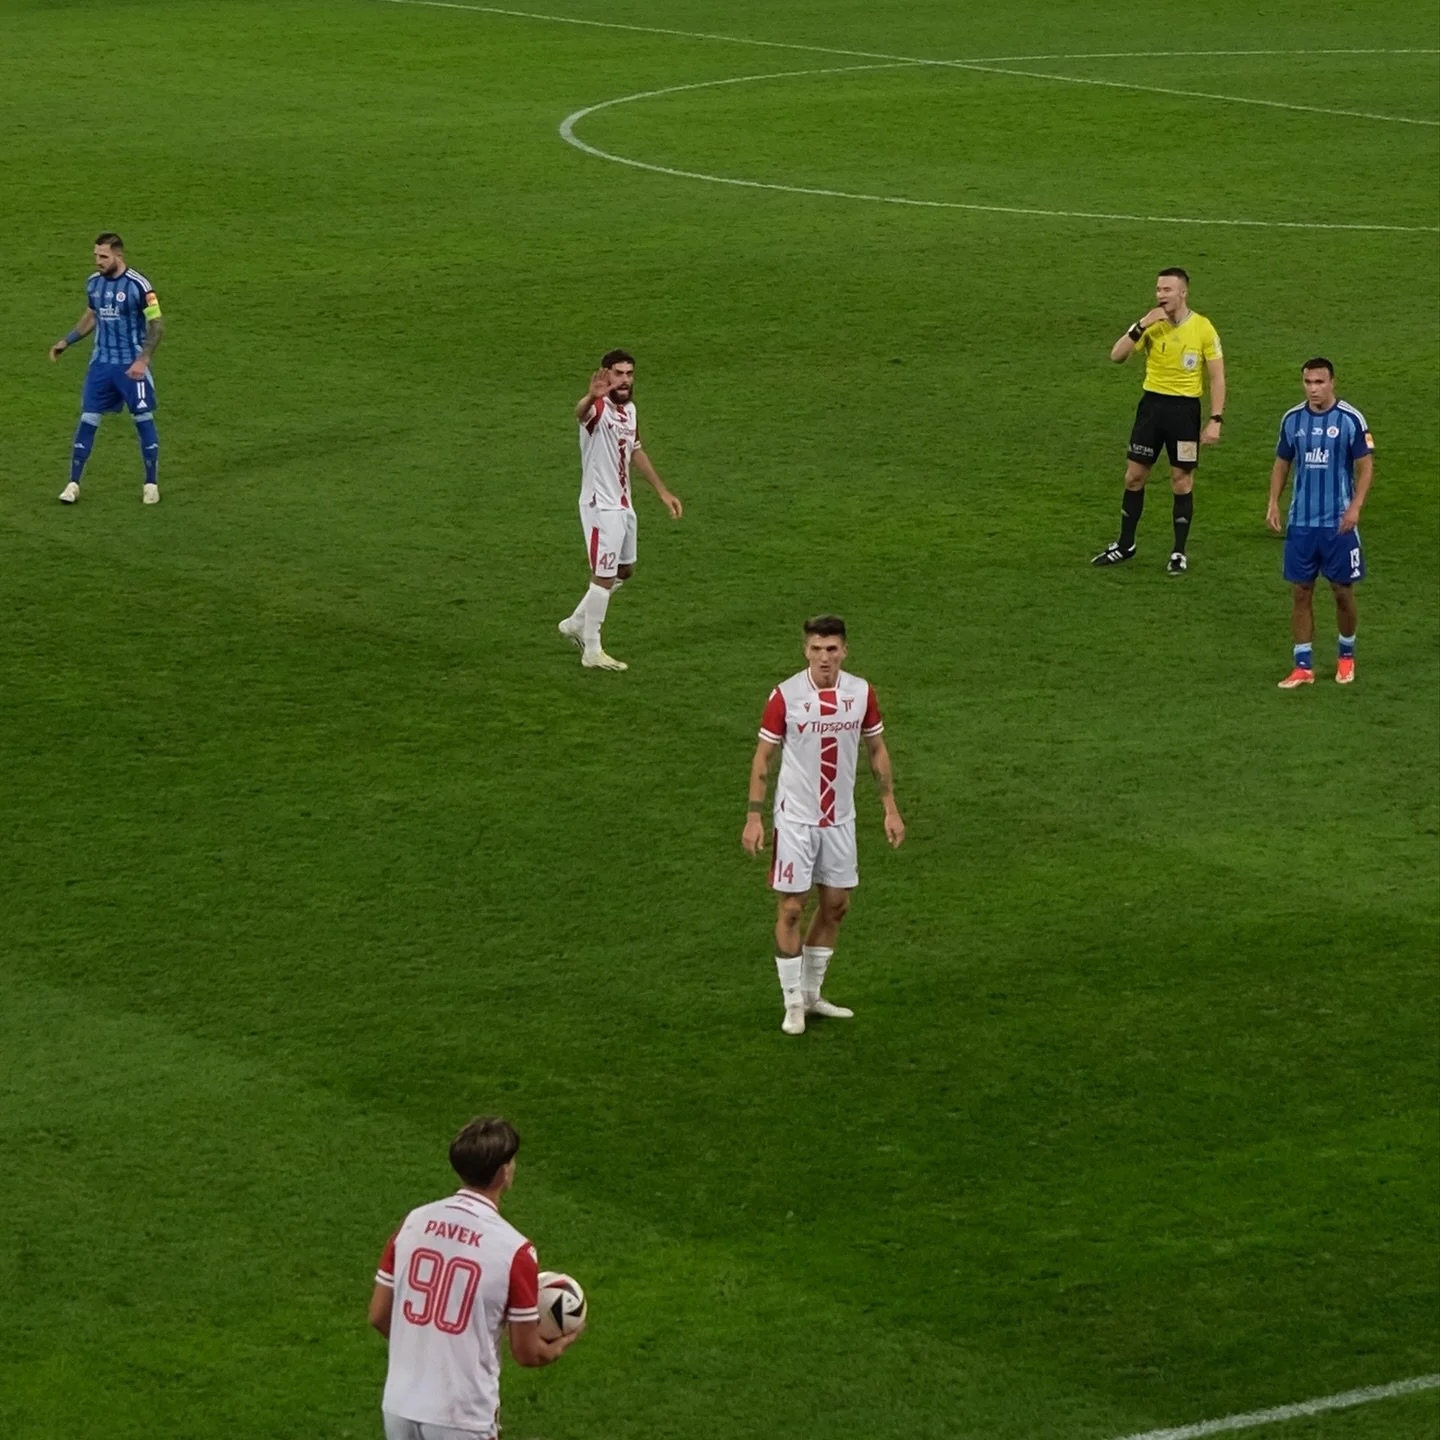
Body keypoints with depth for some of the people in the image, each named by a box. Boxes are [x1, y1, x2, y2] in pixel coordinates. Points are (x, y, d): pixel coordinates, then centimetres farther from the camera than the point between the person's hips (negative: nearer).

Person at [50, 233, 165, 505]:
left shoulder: (138, 285, -15)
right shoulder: (94, 283, 3)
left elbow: (157, 325, -12)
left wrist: (143, 360, -21)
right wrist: (67, 342, 12)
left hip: (132, 366, -5)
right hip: (101, 363, 5)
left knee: (143, 419, 2)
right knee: (87, 419, 1)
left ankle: (151, 484, 14)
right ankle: (73, 484, 7)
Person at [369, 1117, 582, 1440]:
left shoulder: (414, 1223, -1)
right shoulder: (513, 1250, -15)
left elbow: (378, 1315, 8)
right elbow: (527, 1353, -7)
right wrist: (561, 1345, 16)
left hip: (400, 1405, 5)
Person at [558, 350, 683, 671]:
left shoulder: (629, 410, 8)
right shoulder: (598, 409, -19)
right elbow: (581, 412, -45)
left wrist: (662, 492, 23)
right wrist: (591, 397, -69)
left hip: (623, 504, 9)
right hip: (600, 505, -9)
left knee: (624, 570, 20)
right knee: (604, 576, -5)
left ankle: (576, 623, 34)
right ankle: (592, 652, 5)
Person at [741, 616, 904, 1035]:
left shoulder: (861, 693, -3)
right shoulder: (785, 696, -14)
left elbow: (877, 750, 9)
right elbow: (763, 757, -7)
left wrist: (890, 808, 6)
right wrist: (754, 817, -11)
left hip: (840, 819, 4)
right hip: (795, 819, -4)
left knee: (835, 906, 11)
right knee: (791, 908, -2)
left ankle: (812, 993, 26)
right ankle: (793, 1004, 9)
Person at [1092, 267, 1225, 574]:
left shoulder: (1203, 329, -9)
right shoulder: (1152, 325, -2)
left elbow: (1217, 377, -5)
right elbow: (1117, 356, -8)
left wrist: (1215, 420, -12)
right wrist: (1140, 326, -20)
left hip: (1185, 409, -3)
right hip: (1152, 403, 3)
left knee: (1182, 481, 2)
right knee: (1135, 475, 7)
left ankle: (1179, 553, 13)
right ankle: (1125, 545, 22)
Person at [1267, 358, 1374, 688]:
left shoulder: (1351, 420, -8)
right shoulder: (1293, 420, 4)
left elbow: (1365, 465, -6)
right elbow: (1282, 462, 13)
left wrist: (1356, 506, -18)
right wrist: (1273, 503, 2)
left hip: (1338, 523, -3)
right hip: (1301, 522, 3)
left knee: (1343, 590, 6)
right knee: (1302, 591, 4)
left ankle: (1346, 656, 27)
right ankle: (1303, 666, 8)